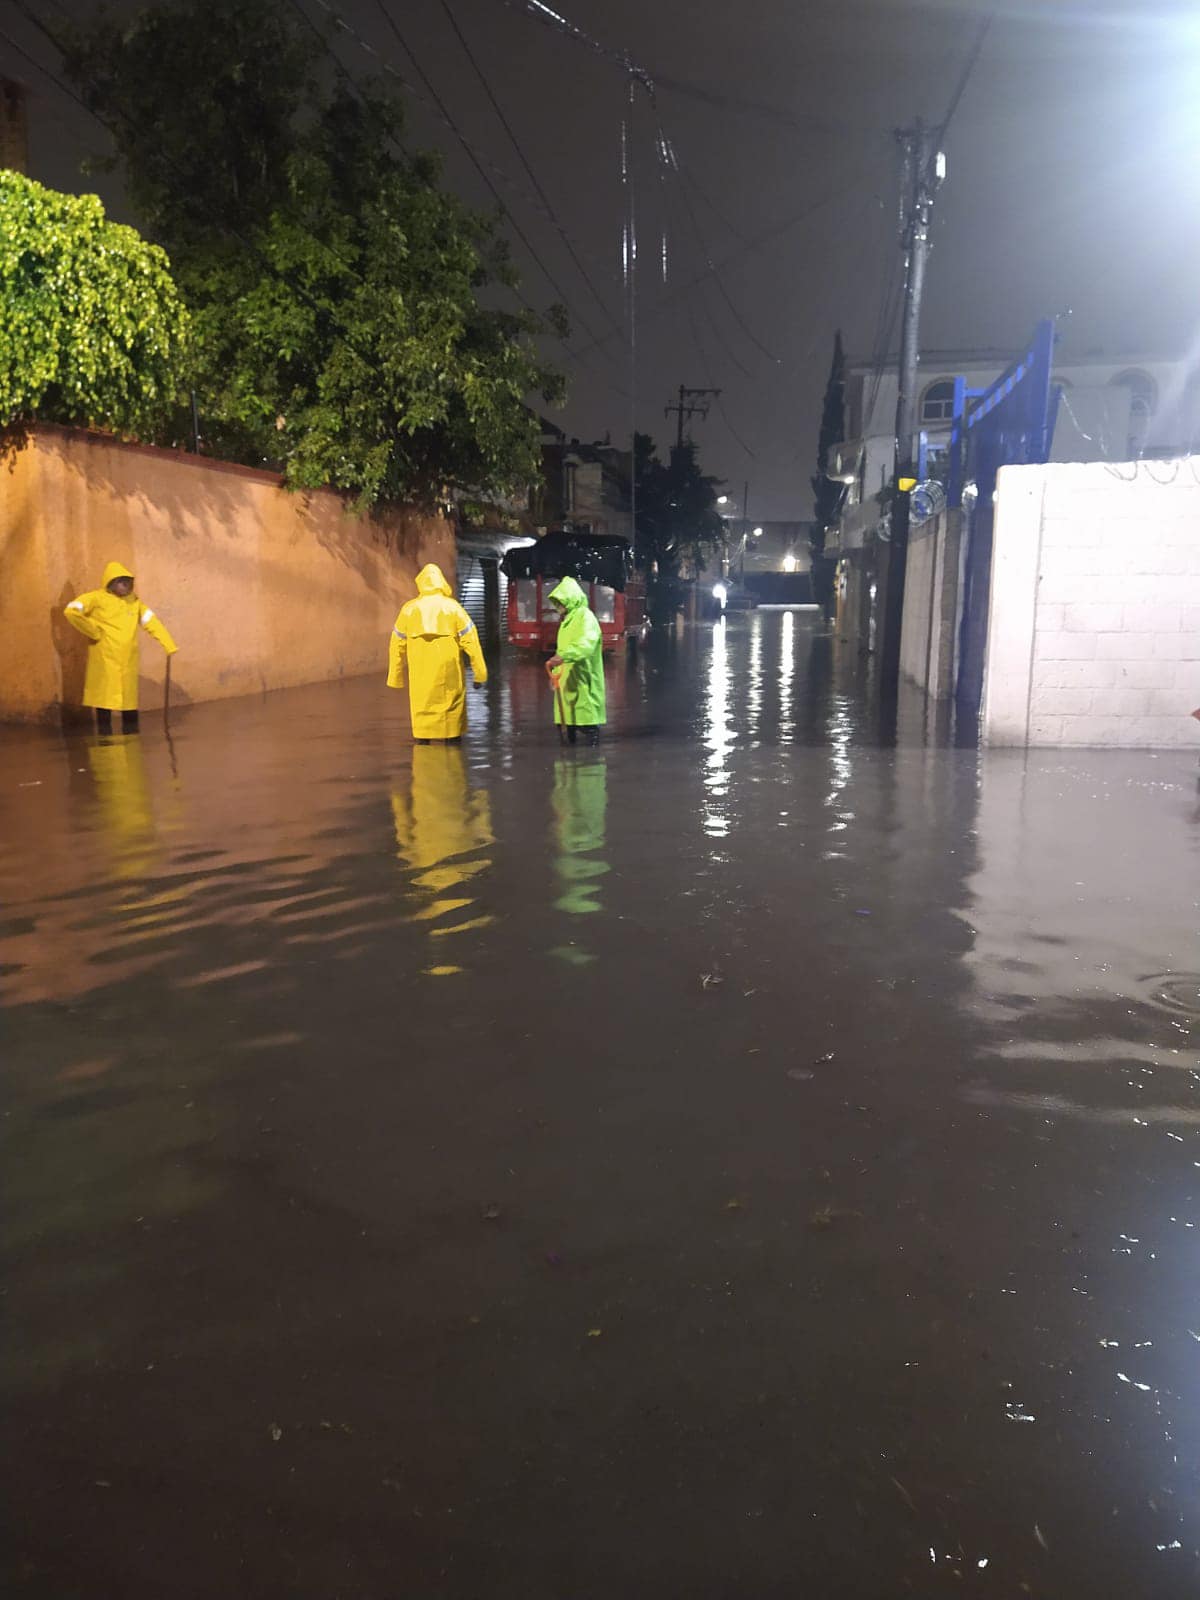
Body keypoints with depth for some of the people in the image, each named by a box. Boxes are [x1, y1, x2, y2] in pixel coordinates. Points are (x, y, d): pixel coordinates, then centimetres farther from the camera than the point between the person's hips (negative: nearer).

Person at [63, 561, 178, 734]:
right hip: (105, 660, -5)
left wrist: (170, 646, 3)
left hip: (128, 662, 5)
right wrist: (94, 632, -11)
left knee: (130, 702, 10)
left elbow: (152, 622, 10)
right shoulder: (97, 598, -6)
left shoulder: (134, 601, 9)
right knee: (104, 700, -1)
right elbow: (71, 611, -16)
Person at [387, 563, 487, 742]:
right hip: (449, 674, -1)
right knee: (453, 713, 11)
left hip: (421, 676, 1)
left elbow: (398, 645, 6)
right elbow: (470, 640, -4)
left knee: (423, 715, 7)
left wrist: (395, 677, 14)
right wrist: (480, 672, -1)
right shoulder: (452, 607, 0)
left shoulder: (409, 609, 4)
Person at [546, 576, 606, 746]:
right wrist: (555, 672, 19)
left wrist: (563, 656, -43)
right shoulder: (567, 619, 20)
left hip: (583, 680, -9)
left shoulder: (585, 617, -11)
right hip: (567, 680, 9)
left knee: (588, 718, -9)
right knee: (569, 716, 10)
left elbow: (586, 644, -29)